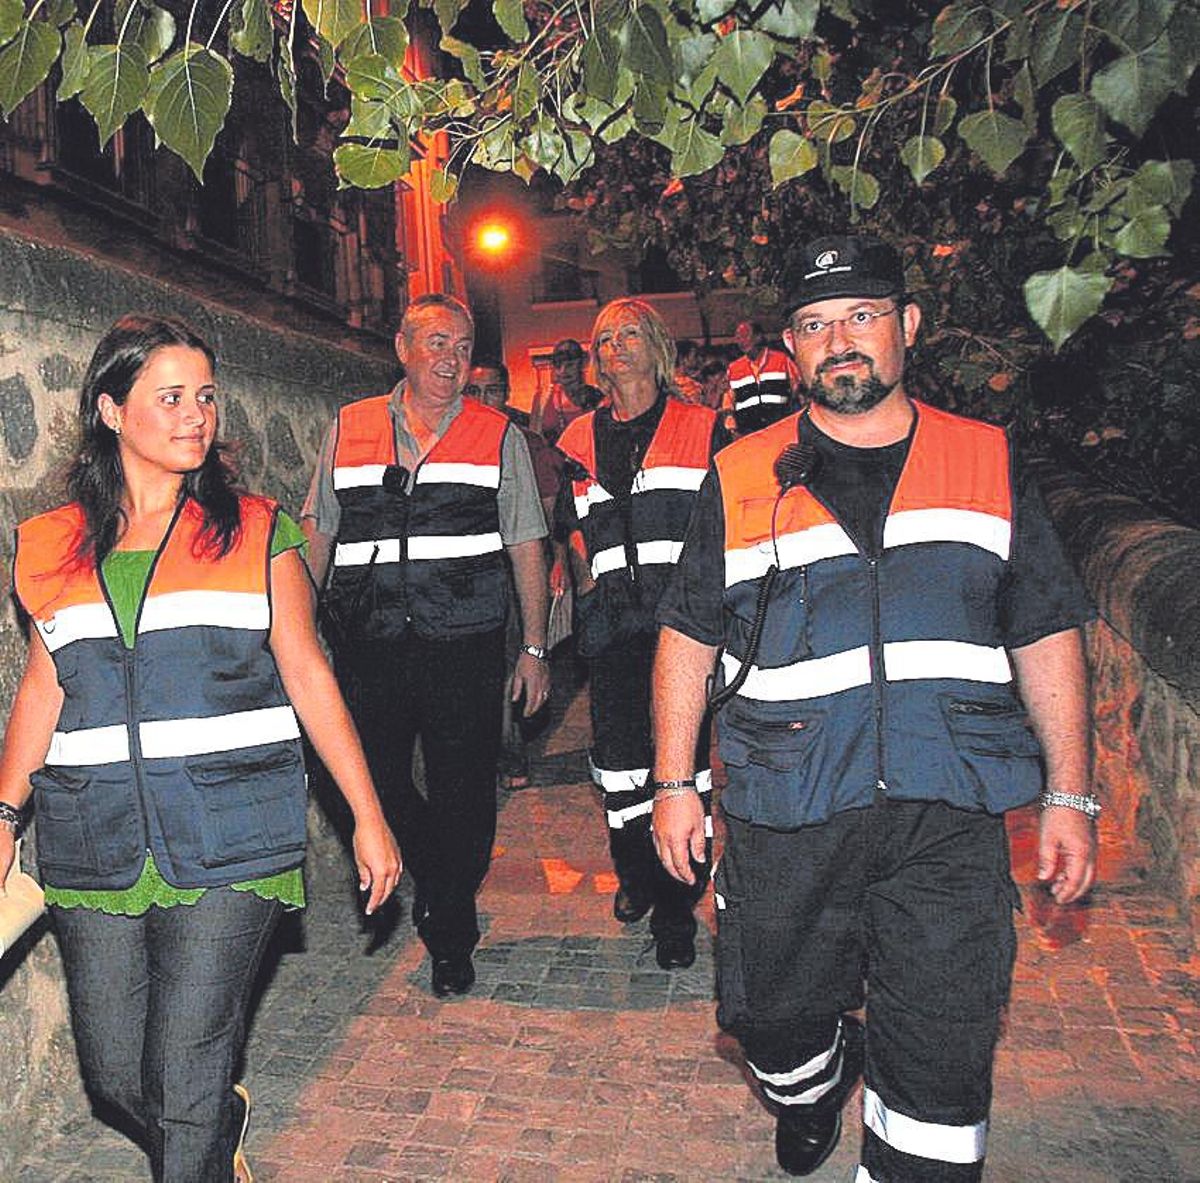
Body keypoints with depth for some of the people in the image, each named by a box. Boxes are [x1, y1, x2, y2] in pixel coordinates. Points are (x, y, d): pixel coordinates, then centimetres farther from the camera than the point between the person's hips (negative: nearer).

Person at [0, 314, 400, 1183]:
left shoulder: (257, 531, 1)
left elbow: (308, 676, 1)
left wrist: (368, 818, 0)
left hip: (228, 843, -3)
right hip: (93, 847, 3)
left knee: (186, 1083, -1)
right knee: (113, 1075, 14)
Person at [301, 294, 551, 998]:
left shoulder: (499, 436, 4)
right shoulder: (348, 430, 9)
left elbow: (526, 547, 5)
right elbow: (318, 534, 14)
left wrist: (535, 648, 1)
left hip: (465, 649, -2)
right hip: (369, 649, 2)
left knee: (462, 797, 6)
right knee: (370, 786, 10)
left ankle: (452, 937, 28)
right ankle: (437, 880, 39)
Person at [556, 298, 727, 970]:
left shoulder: (702, 428, 5)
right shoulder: (581, 439, 15)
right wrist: (586, 582, 9)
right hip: (612, 623, 3)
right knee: (619, 761, 8)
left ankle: (676, 909, 13)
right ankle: (636, 877, 32)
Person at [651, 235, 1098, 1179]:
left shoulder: (988, 463, 6)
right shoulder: (742, 479, 4)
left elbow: (1046, 638, 9)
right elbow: (690, 637, 6)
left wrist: (1070, 796, 4)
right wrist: (675, 784, 3)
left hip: (949, 818, 0)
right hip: (785, 817, 1)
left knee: (942, 1059, 5)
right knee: (772, 1014, 16)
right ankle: (811, 1093, 51)